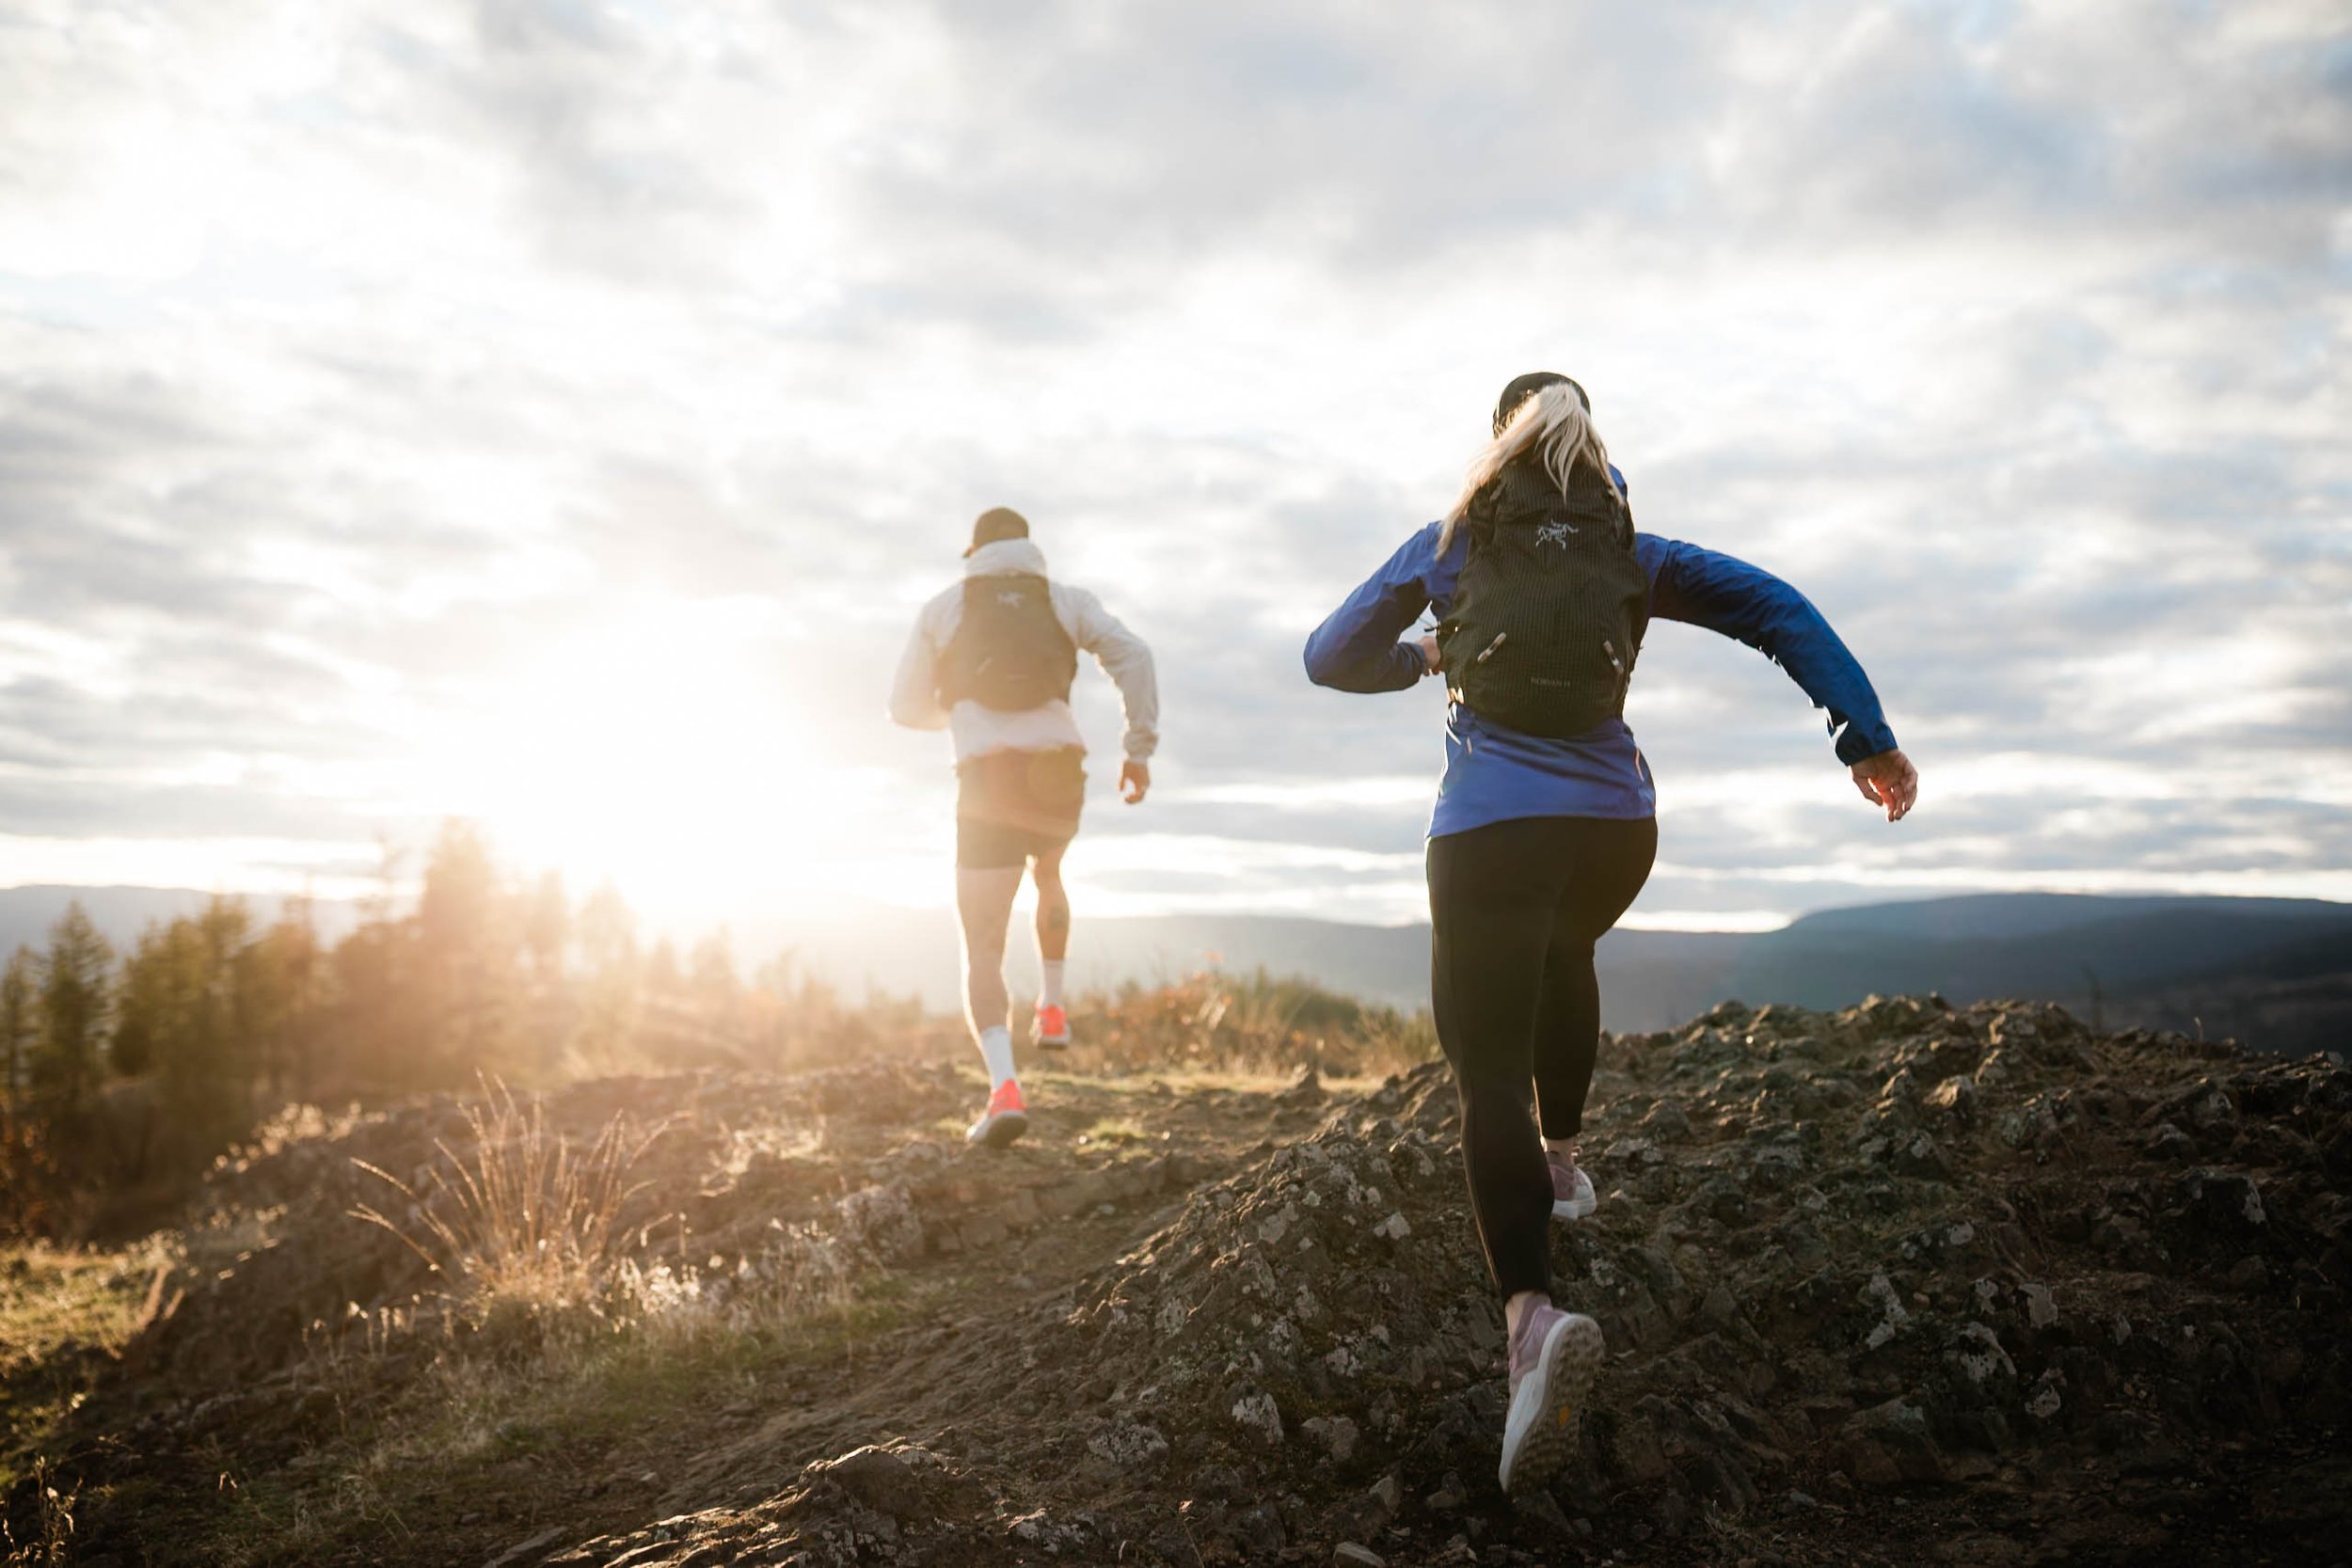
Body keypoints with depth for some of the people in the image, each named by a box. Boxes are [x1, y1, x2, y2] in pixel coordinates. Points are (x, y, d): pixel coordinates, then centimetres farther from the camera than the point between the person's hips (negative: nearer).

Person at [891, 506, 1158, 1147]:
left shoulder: (943, 608, 16)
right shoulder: (1066, 599, 16)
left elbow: (907, 707, 20)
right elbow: (1131, 655, -1)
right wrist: (1139, 748, 2)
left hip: (989, 782, -2)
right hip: (1059, 775, 2)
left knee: (982, 954, -4)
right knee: (1047, 874, 38)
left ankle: (1004, 1088, -26)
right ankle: (1052, 1009, 34)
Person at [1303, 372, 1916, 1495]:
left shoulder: (1446, 544, 9)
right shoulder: (1632, 550, 13)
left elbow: (1330, 659, 14)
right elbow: (1776, 609, 2)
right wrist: (1866, 736, 0)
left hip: (1490, 825, -3)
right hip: (1616, 824, 3)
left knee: (1489, 1069, -6)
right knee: (1562, 954, 36)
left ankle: (1532, 1314, -28)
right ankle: (1562, 1159, 42)